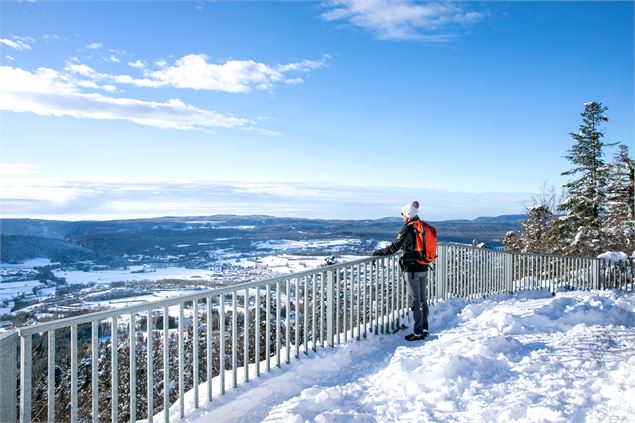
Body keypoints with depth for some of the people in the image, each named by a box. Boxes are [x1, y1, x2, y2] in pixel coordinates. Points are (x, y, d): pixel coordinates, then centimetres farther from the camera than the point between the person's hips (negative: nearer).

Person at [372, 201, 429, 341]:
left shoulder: (408, 228, -14)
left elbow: (394, 247, -17)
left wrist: (378, 252, -6)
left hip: (412, 270, -8)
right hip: (424, 268, 8)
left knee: (415, 301, -1)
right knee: (423, 299, 15)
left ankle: (418, 332, 4)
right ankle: (424, 329, 21)